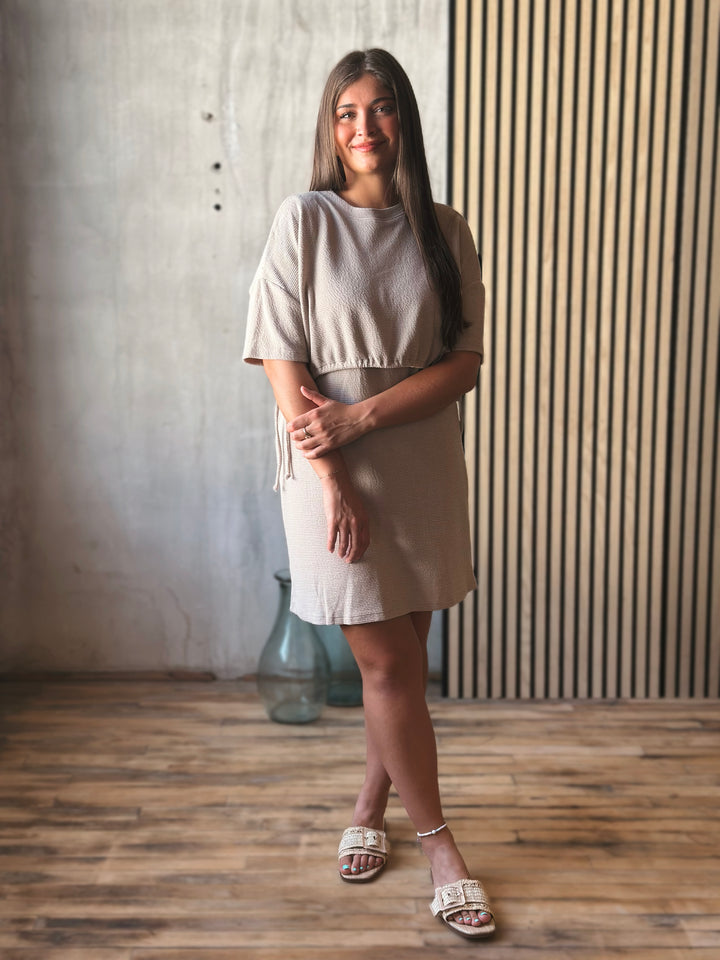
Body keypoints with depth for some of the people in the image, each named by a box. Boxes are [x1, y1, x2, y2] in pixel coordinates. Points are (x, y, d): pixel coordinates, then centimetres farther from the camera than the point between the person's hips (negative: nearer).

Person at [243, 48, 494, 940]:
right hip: (332, 472, -3)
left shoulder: (444, 231, 4)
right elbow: (282, 361, -8)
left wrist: (361, 416, -15)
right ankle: (439, 846, 19)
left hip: (423, 466, 3)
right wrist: (332, 480, -14)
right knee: (388, 666, 3)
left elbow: (464, 362, -2)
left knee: (402, 659, 12)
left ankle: (368, 811, 34)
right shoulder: (304, 221, -3)